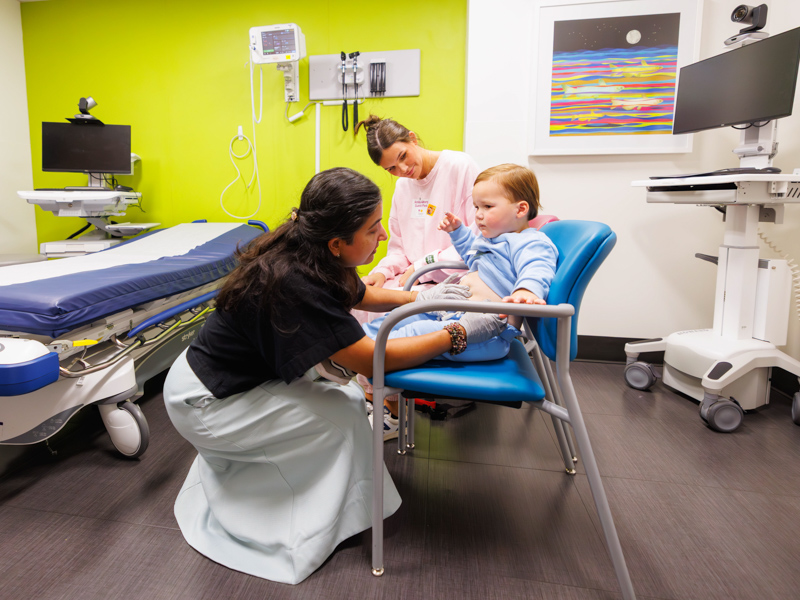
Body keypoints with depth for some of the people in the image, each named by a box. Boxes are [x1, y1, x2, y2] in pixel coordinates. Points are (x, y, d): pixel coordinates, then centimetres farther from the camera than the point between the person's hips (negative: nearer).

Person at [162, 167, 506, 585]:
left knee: (346, 396, 7)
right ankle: (300, 541, 7)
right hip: (203, 404, -8)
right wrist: (458, 336, -23)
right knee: (342, 418, -11)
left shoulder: (304, 254, -7)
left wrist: (419, 298, 0)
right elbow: (374, 360, -29)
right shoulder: (294, 285, -34)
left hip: (236, 378, 9)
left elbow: (362, 296, 13)